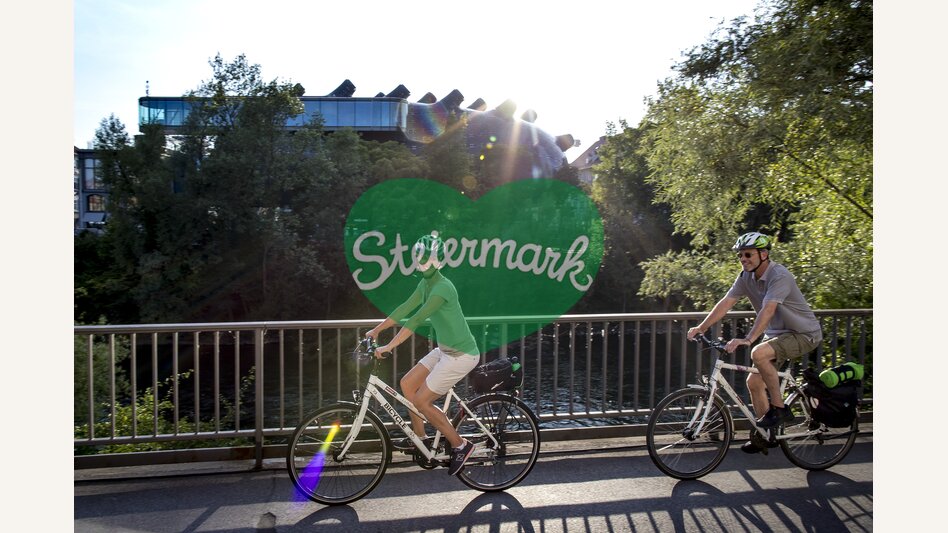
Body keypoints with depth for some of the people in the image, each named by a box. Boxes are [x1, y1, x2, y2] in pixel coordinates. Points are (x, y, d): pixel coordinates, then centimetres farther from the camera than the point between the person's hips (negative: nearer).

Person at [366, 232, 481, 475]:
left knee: (421, 401, -4)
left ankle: (460, 446, 10)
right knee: (407, 383, 9)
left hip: (461, 354, -9)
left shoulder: (443, 287, -23)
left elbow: (417, 319, -29)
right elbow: (405, 308, 10)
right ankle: (418, 436, 27)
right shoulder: (425, 284, 5)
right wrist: (376, 330, 8)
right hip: (444, 349, 9)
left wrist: (389, 347, -30)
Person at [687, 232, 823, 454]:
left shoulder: (779, 276, -25)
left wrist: (747, 340, -49)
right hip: (777, 333, 8)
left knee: (759, 354, -32)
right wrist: (701, 328, -20)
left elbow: (767, 310, -38)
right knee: (754, 381, 2)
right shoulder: (746, 277, -3)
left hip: (803, 333, -8)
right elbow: (726, 303, -9)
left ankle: (779, 409, -14)